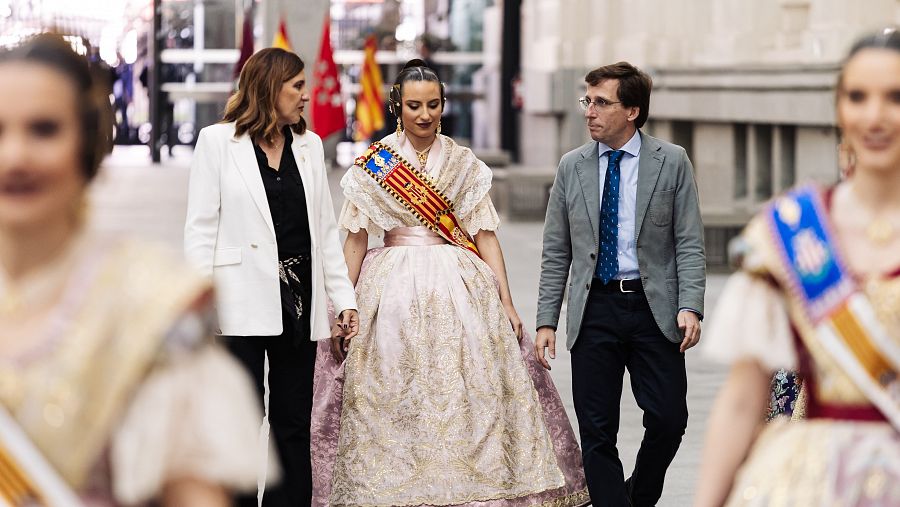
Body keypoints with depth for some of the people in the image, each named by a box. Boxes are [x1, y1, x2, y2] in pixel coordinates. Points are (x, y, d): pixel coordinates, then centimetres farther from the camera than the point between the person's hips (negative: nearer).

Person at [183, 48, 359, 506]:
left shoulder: (308, 144, 13)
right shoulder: (218, 141, 0)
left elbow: (325, 230, 14)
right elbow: (200, 228, -3)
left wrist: (343, 297, 6)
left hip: (299, 304, 5)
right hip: (243, 304, -5)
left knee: (293, 425, 8)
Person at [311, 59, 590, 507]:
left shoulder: (465, 164, 8)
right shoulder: (372, 164, 4)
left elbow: (485, 235, 7)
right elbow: (355, 238, 4)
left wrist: (506, 302, 0)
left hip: (461, 289, 1)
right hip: (391, 290, -1)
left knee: (470, 402, -4)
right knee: (389, 405, -4)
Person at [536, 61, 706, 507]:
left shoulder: (671, 162, 1)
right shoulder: (572, 166, 7)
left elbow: (689, 244, -1)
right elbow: (555, 253, 9)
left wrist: (690, 307, -14)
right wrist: (546, 321, 2)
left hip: (654, 308, -1)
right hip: (594, 308, 2)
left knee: (669, 417, -4)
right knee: (597, 431, 0)